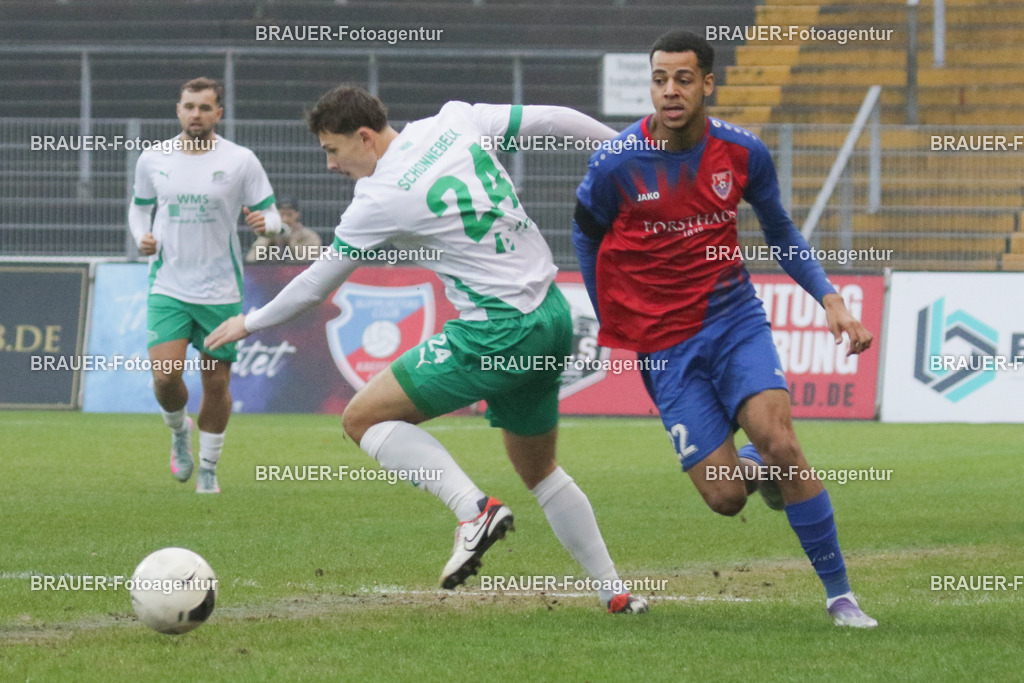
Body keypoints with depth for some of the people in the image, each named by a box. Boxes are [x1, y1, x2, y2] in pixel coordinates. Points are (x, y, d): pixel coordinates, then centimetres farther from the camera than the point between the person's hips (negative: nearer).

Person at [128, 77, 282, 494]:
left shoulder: (240, 161, -5)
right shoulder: (153, 159, 2)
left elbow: (270, 215, -1)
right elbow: (140, 206, 19)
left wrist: (265, 222, -24)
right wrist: (141, 236, -2)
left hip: (220, 291, -1)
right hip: (168, 286, 1)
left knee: (216, 383, 4)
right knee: (165, 376, -14)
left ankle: (208, 468, 23)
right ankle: (179, 430, 19)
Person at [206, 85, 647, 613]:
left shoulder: (380, 199, -12)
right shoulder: (456, 123, 4)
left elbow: (316, 284, -1)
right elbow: (552, 120, 10)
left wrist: (250, 323, 15)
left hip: (498, 332, -8)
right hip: (552, 316, 8)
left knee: (363, 416, -4)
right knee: (538, 470, 24)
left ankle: (474, 509, -17)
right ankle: (614, 593, 25)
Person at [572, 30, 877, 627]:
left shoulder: (744, 153, -5)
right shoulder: (617, 164, -11)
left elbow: (780, 232, 12)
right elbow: (586, 234, 9)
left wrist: (830, 297, 0)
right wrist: (613, 323, 11)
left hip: (736, 320, 1)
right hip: (664, 346, -1)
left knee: (778, 442, -23)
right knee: (725, 498, -9)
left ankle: (840, 593, -11)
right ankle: (752, 468, 32)